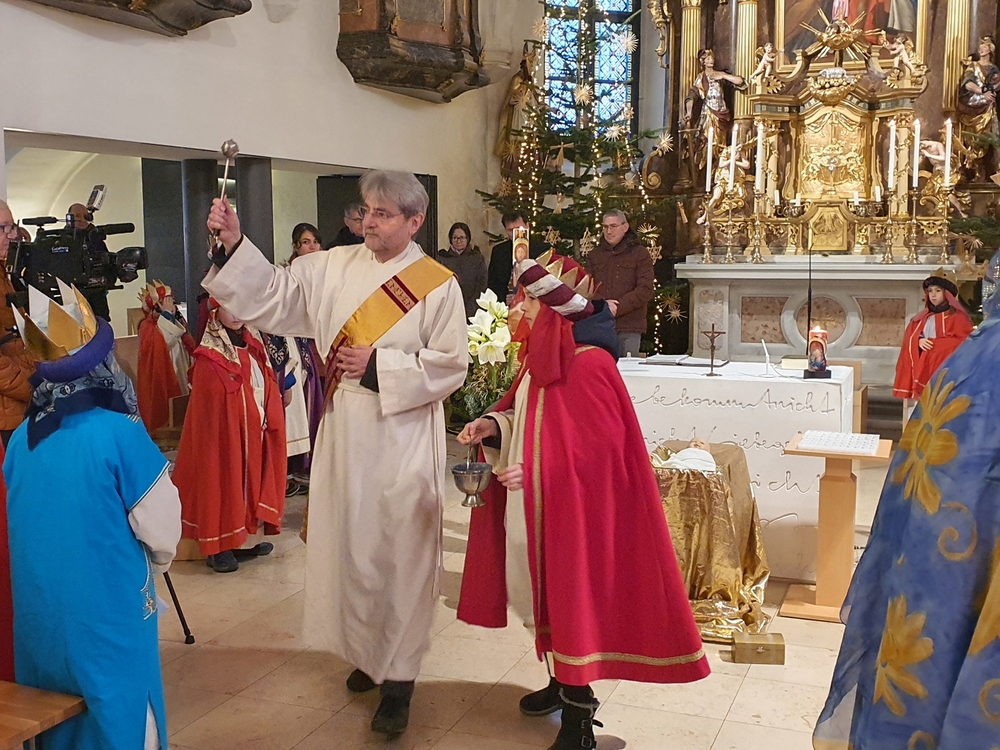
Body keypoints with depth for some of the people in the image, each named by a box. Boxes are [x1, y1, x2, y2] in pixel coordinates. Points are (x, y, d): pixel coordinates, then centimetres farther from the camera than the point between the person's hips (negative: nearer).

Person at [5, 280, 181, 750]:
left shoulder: (21, 439, -2)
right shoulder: (118, 432, -18)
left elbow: (29, 527, 10)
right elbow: (163, 530, -12)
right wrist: (153, 563, 9)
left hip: (38, 622, 5)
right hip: (109, 618, -5)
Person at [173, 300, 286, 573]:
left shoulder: (253, 345, 6)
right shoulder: (209, 358, -13)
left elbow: (268, 389, 11)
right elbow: (209, 411, -13)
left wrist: (270, 421, 3)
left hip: (255, 433, 7)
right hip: (225, 434, -6)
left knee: (249, 479, 11)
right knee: (225, 480, -1)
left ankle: (244, 538, 22)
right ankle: (220, 548, 7)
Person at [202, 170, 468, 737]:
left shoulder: (438, 285, -5)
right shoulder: (332, 268, 5)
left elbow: (451, 364, -9)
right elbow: (271, 292, 4)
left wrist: (379, 365, -14)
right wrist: (234, 243, -7)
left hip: (404, 437, -4)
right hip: (344, 431, 4)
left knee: (400, 554, 1)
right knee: (351, 545, 13)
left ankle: (399, 677, 13)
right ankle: (371, 653, 32)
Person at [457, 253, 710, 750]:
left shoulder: (589, 365, -23)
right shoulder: (542, 359, 5)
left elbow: (602, 449, -24)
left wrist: (536, 473, -25)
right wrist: (494, 425, 0)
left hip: (575, 513, -9)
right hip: (540, 509, 9)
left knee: (574, 601, 2)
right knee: (551, 597, 20)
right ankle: (562, 683, 40)